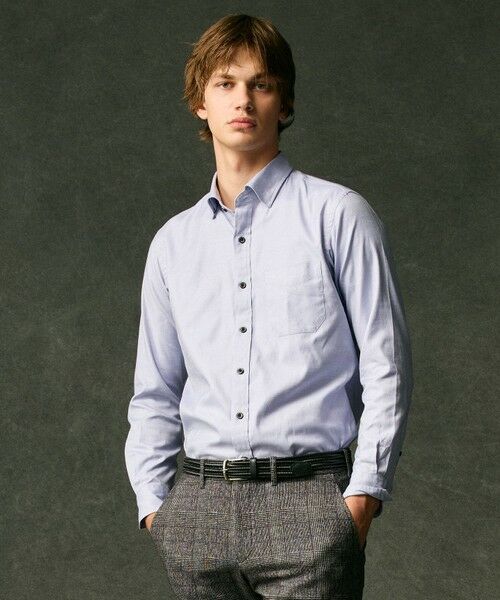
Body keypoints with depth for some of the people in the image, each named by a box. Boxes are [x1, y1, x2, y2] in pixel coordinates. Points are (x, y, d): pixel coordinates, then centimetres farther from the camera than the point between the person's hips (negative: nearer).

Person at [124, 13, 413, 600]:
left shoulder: (337, 215, 3)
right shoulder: (173, 242, 16)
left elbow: (386, 367, 0)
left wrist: (363, 493, -6)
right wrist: (152, 500, 9)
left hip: (307, 499, -4)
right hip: (199, 505, 4)